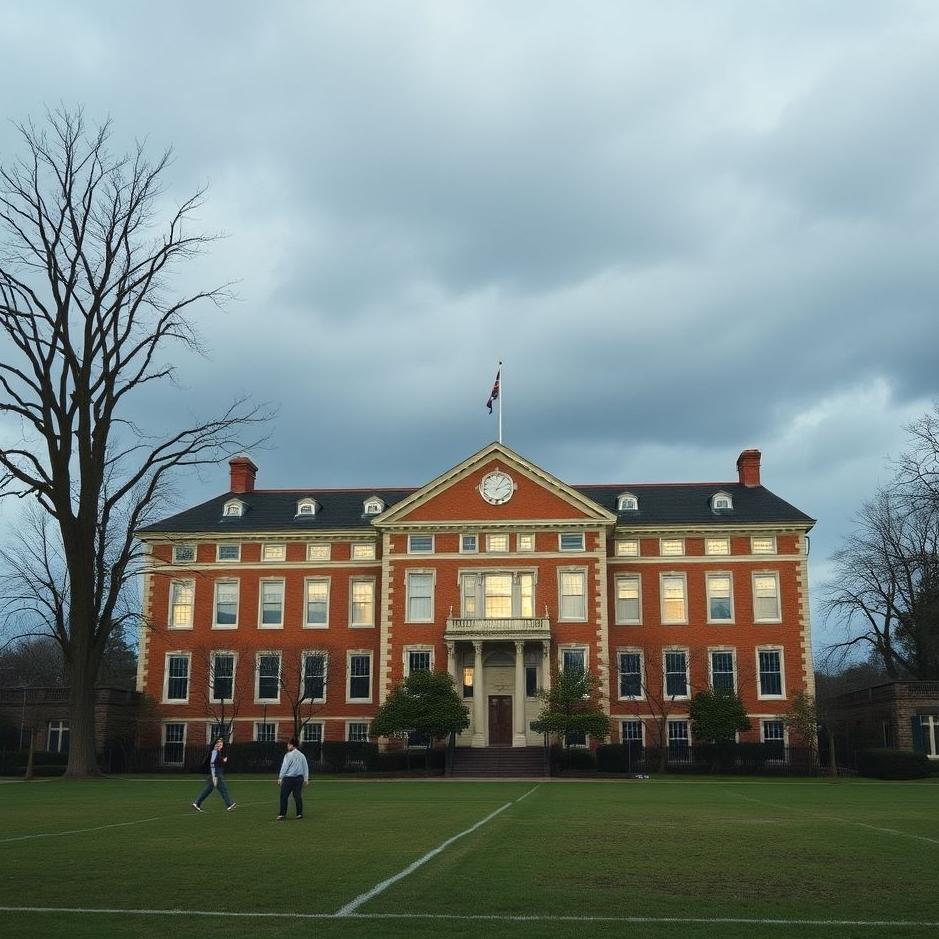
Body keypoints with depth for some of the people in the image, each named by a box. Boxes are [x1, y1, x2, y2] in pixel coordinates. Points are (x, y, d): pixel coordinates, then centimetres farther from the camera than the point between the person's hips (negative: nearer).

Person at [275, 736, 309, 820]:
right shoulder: (301, 755, 9)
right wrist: (306, 779, 16)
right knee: (298, 796, 9)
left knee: (283, 796, 2)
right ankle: (299, 814, 8)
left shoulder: (288, 755, -8)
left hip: (289, 778, -6)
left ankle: (282, 814, 0)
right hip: (299, 778, 6)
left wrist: (280, 778, -1)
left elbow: (284, 767, -8)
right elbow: (306, 767, 12)